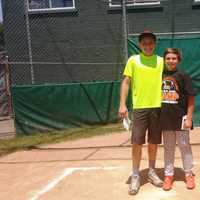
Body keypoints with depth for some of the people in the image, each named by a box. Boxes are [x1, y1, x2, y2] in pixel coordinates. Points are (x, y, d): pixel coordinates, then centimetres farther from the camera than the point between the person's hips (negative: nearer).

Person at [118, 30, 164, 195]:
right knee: (137, 142, -2)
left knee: (154, 142, 10)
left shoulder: (161, 61, 7)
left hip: (157, 107, 2)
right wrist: (122, 104, -9)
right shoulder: (133, 60, 1)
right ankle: (135, 176, 11)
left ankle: (151, 172, 27)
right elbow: (126, 82, 1)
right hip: (140, 107, -2)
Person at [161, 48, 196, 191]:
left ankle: (189, 174, 22)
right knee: (168, 148, 12)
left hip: (181, 118, -3)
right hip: (166, 119, 3)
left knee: (184, 146, 8)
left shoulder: (183, 76, -5)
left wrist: (189, 118, -11)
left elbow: (191, 99, -6)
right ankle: (168, 174, 23)